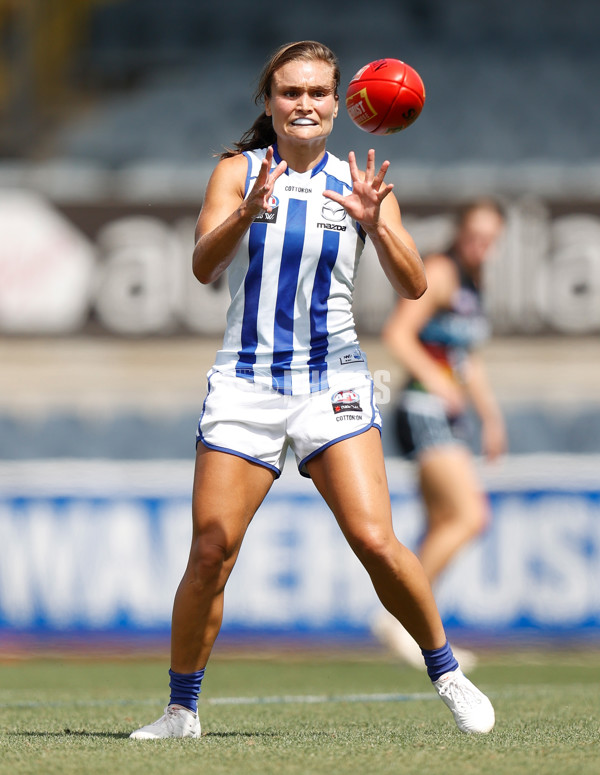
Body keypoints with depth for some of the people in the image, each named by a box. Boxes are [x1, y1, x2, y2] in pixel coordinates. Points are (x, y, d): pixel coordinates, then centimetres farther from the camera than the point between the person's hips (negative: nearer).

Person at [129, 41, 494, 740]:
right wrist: (248, 212, -31)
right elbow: (204, 266, -12)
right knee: (210, 553, -6)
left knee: (376, 543, -14)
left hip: (333, 385, 0)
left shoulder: (358, 183, 4)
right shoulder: (238, 170, 3)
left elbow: (412, 285, -5)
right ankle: (181, 709, 9)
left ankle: (447, 674, 5)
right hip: (244, 384, 0)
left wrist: (374, 222, -23)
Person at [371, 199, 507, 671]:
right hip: (424, 410, -9)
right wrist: (434, 379, -29)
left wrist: (491, 416, 26)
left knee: (444, 526, 8)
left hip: (451, 417, 9)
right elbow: (398, 332, -18)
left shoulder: (473, 282, 19)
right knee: (470, 516, -18)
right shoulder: (440, 272, -8)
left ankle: (418, 633, 12)